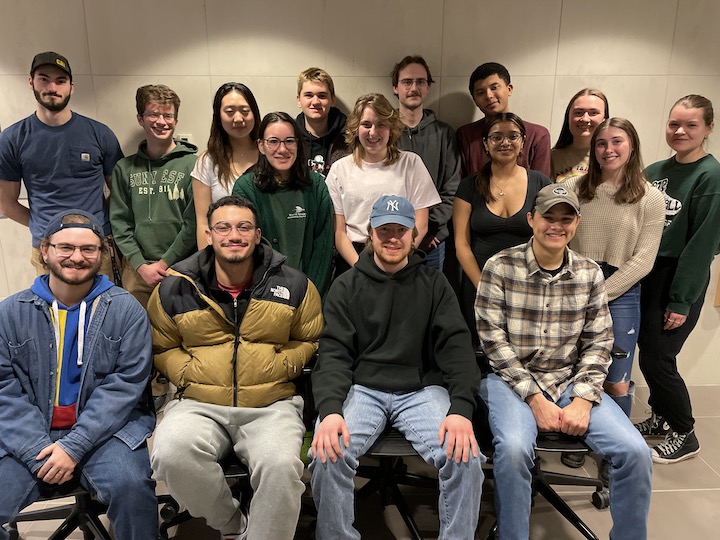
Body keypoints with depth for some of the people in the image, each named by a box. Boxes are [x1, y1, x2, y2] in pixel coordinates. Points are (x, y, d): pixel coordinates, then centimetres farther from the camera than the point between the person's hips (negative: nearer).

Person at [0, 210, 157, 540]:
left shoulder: (126, 310, -2)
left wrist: (74, 447, -14)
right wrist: (38, 452, -11)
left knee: (130, 485, -28)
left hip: (106, 428, -2)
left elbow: (125, 384, -7)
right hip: (29, 436, 3)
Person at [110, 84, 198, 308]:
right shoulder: (124, 168, 9)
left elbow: (194, 222, -7)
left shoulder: (192, 164, -2)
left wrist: (165, 263, -9)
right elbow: (119, 222, 7)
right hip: (137, 271, 3)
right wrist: (141, 265, -5)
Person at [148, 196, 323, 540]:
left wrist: (281, 366, -3)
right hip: (198, 404, 2)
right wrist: (188, 373, -2)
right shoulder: (174, 289, 5)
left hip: (272, 404, -1)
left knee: (281, 467, -31)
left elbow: (309, 340, 15)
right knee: (171, 454, -30)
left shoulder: (293, 285, 5)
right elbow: (161, 347, 16)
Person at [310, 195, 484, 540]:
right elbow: (334, 353, -1)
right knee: (328, 455, -26)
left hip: (422, 389, 1)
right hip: (362, 388, 0)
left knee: (465, 457, -23)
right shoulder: (346, 287, 8)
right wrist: (330, 409, -20)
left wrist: (461, 407, -17)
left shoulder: (434, 284, 9)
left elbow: (456, 347, 0)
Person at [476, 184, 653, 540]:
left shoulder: (590, 273, 5)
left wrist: (583, 401, -9)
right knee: (513, 449, -31)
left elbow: (598, 343, 5)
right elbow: (493, 340, -9)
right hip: (513, 380, -3)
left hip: (571, 381, 4)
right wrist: (535, 398, -15)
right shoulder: (500, 267, -7)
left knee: (635, 451, -14)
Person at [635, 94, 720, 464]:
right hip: (647, 274, 6)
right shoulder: (655, 171, 9)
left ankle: (684, 434, 18)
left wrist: (681, 301, -16)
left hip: (680, 278, -6)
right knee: (648, 349, 11)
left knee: (656, 358, -3)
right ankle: (661, 416, 33)